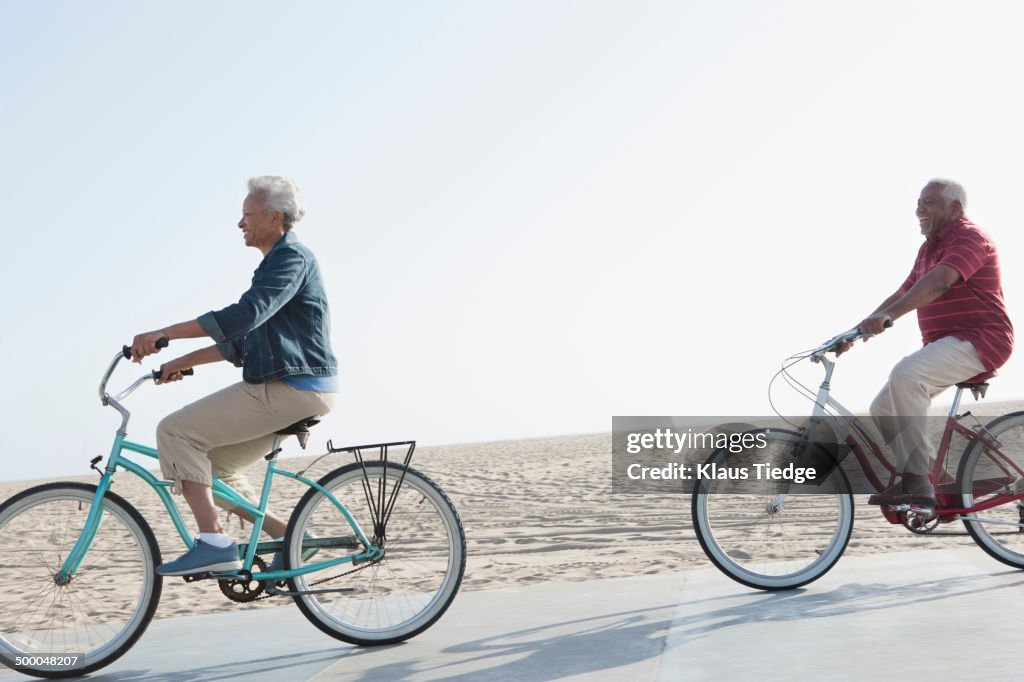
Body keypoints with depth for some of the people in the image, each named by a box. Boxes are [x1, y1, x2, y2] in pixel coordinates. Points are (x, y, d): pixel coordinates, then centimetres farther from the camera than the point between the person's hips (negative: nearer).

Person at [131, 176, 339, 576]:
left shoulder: (292, 258, -10)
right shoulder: (274, 264, 23)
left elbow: (244, 315, -25)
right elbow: (242, 342, 23)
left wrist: (163, 334, -26)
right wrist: (183, 362, 14)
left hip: (292, 389, -10)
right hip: (287, 391, 10)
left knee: (176, 431, -13)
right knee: (214, 466, 12)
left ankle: (213, 542, -17)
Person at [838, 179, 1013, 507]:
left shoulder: (969, 237, -11)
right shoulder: (928, 248, 19)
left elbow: (938, 282, -29)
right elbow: (903, 294, 21)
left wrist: (888, 315, -42)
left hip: (979, 341, -10)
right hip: (943, 344, 10)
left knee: (906, 374, -33)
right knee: (883, 409, 2)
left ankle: (916, 482, -30)